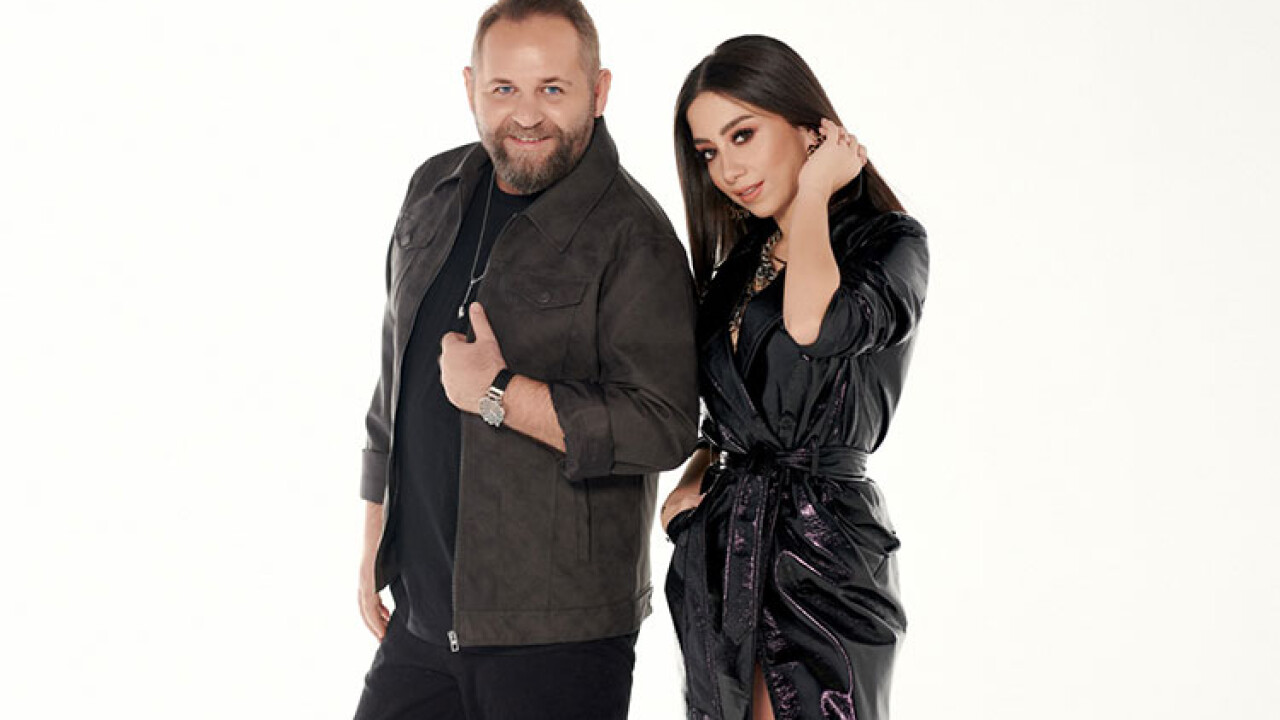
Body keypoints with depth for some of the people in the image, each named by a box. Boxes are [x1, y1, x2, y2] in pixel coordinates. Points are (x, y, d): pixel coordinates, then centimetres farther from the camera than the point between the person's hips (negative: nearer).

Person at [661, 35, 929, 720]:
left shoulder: (889, 244, -6)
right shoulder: (740, 262, 14)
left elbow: (814, 327, -28)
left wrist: (812, 193, -13)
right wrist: (694, 478, 3)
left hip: (821, 550, -6)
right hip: (724, 547, 7)